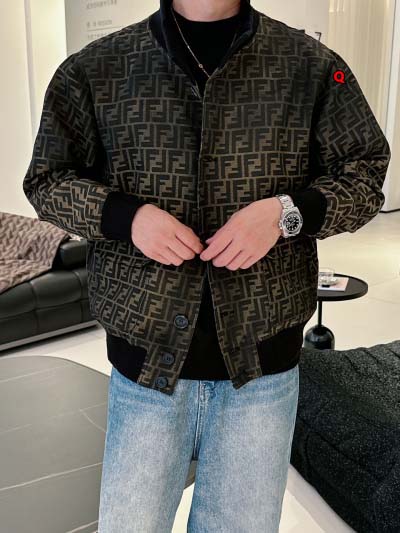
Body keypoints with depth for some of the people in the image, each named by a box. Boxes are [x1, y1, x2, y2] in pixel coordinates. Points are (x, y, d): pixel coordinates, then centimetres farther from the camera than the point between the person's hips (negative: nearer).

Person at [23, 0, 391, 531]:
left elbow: (365, 172, 5)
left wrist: (286, 211, -15)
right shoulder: (94, 69, 0)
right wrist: (125, 214, -14)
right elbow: (46, 179, 6)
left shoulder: (313, 65, 0)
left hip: (262, 365, 1)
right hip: (146, 362, 0)